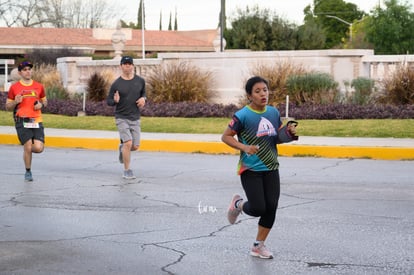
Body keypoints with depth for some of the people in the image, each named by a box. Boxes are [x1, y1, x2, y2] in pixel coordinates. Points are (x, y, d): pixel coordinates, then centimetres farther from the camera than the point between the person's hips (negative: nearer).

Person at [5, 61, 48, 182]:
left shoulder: (39, 86, 9)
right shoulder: (14, 87, 3)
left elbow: (45, 101, 22)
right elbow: (8, 107, 8)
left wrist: (41, 105, -2)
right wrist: (15, 102, -13)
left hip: (37, 121, 2)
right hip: (22, 122, -2)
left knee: (39, 148, -11)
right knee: (28, 147, -9)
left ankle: (27, 150, 25)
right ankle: (28, 172, 13)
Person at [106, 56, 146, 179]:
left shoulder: (140, 81, 2)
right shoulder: (116, 84, -7)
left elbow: (143, 93, 20)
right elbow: (108, 101, 0)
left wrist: (143, 98, -3)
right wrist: (115, 101, -23)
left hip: (135, 118, 4)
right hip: (121, 118, -3)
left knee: (135, 146, 2)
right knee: (128, 143, -17)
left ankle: (122, 148, 39)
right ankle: (127, 171, -1)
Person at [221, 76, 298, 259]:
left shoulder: (274, 112, 4)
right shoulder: (243, 115, -13)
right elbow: (225, 137, -9)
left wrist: (290, 133, -5)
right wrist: (244, 147, -22)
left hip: (271, 169, 5)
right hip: (250, 170, -5)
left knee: (271, 208, 1)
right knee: (258, 208, -10)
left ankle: (258, 246, 16)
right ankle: (238, 204, 25)